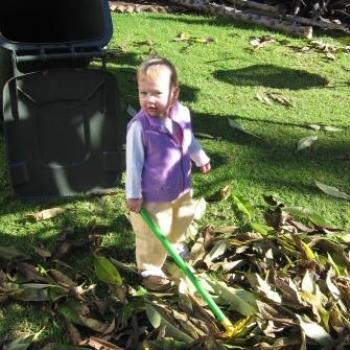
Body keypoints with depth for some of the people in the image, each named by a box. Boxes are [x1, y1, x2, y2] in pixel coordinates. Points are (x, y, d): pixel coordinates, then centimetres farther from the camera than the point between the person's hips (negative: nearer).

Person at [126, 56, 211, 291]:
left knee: (181, 222, 29)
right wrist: (133, 194, -16)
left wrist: (201, 159, 26)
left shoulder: (182, 114, -11)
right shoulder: (139, 126, -28)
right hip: (153, 195, -6)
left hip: (182, 188, 6)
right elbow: (134, 162, -20)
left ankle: (173, 246, 59)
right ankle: (150, 270, 32)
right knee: (153, 235, 9)